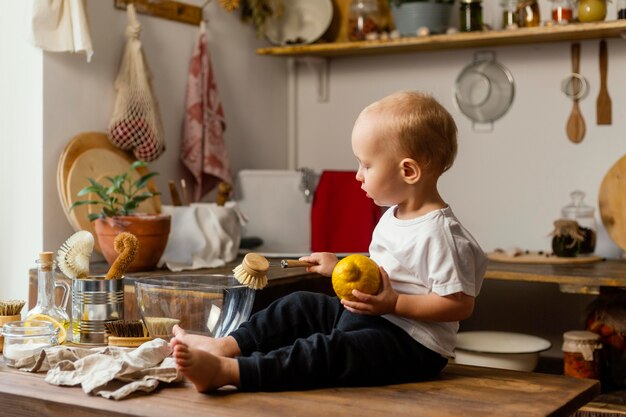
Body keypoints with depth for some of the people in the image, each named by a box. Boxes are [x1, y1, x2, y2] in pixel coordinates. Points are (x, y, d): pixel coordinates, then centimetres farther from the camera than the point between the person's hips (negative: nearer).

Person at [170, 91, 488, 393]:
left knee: (329, 350, -28)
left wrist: (394, 304, -25)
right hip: (371, 316, 10)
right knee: (299, 306, 9)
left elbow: (460, 304, -22)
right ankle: (226, 346, 3)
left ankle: (223, 371, -37)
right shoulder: (393, 217, 10)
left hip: (411, 342, -10)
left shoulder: (439, 232, -20)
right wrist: (340, 268, 13)